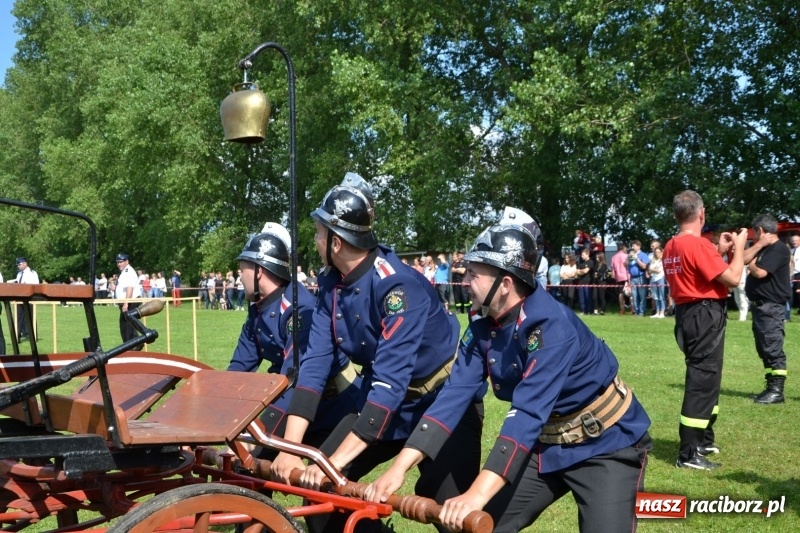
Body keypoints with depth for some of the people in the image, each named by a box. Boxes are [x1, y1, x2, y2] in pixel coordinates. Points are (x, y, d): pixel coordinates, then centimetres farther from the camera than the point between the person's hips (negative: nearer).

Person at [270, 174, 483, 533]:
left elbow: (391, 380, -35)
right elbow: (315, 362, -12)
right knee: (318, 484, -3)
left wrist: (338, 458, -39)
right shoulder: (331, 285, -7)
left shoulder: (398, 285, -30)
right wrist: (289, 448, -22)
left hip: (444, 400, -6)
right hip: (385, 400, 7)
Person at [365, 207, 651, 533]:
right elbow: (454, 395, -11)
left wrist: (478, 493, -44)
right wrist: (399, 466, -20)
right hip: (549, 446, 7)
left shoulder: (551, 327, -28)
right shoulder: (483, 328, -7)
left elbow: (528, 412, -36)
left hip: (606, 446, -6)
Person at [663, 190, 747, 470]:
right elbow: (732, 278, -17)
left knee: (706, 377, 22)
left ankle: (703, 441, 33)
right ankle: (688, 454, -9)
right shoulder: (699, 244, -18)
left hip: (687, 315, 10)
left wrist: (720, 251, 18)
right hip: (705, 317, -10)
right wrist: (738, 247, -3)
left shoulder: (671, 247, 11)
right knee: (702, 380, -8)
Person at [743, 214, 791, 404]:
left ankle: (777, 391, -9)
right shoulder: (763, 248, 17)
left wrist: (751, 265, 0)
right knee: (764, 349, 13)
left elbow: (759, 272, -22)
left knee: (773, 349, -10)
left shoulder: (779, 249, -13)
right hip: (759, 306, 10)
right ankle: (771, 387, 18)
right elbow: (742, 259, 5)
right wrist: (759, 245, -5)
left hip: (771, 307, -10)